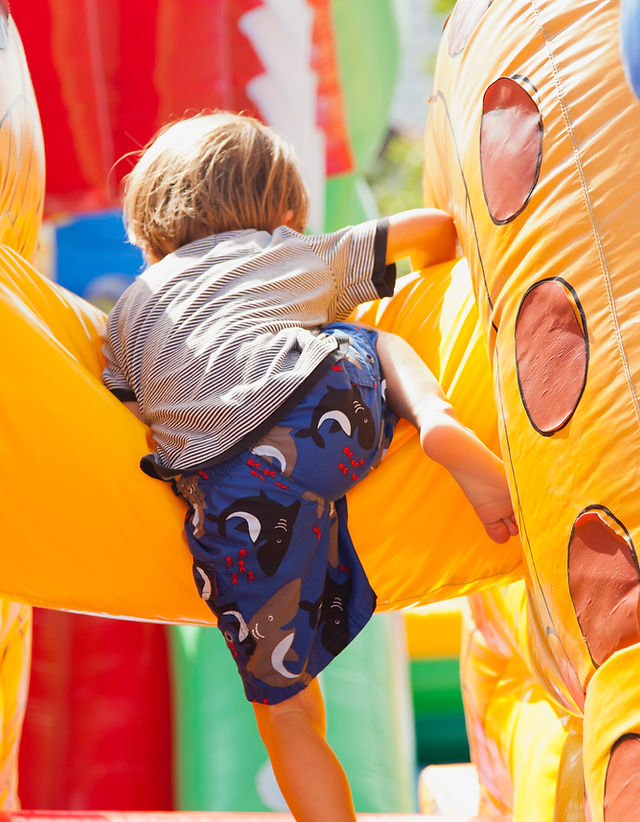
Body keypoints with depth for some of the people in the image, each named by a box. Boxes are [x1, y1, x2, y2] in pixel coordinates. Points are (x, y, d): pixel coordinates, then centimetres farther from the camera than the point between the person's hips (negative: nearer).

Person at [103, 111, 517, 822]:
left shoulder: (128, 312, 31)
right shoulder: (305, 254, 31)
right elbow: (434, 227, 40)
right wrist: (414, 287, 60)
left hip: (231, 488, 0)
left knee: (286, 711, 9)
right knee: (381, 341, 35)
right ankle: (439, 423, 4)